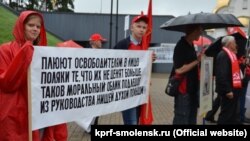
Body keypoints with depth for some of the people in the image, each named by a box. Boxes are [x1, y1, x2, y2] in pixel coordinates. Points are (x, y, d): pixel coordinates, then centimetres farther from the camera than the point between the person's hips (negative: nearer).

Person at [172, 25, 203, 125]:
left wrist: (199, 58, 6)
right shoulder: (181, 46, -17)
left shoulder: (191, 45, 11)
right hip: (183, 90, -9)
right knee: (181, 120, -1)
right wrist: (197, 61, -20)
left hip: (192, 89, 9)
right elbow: (179, 70, -24)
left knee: (192, 119, 17)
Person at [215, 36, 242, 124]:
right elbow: (222, 75, -25)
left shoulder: (230, 54, 17)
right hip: (229, 91, -11)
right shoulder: (223, 55, -17)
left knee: (234, 113, 17)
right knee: (227, 114, -4)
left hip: (233, 89, 11)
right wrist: (227, 90, -26)